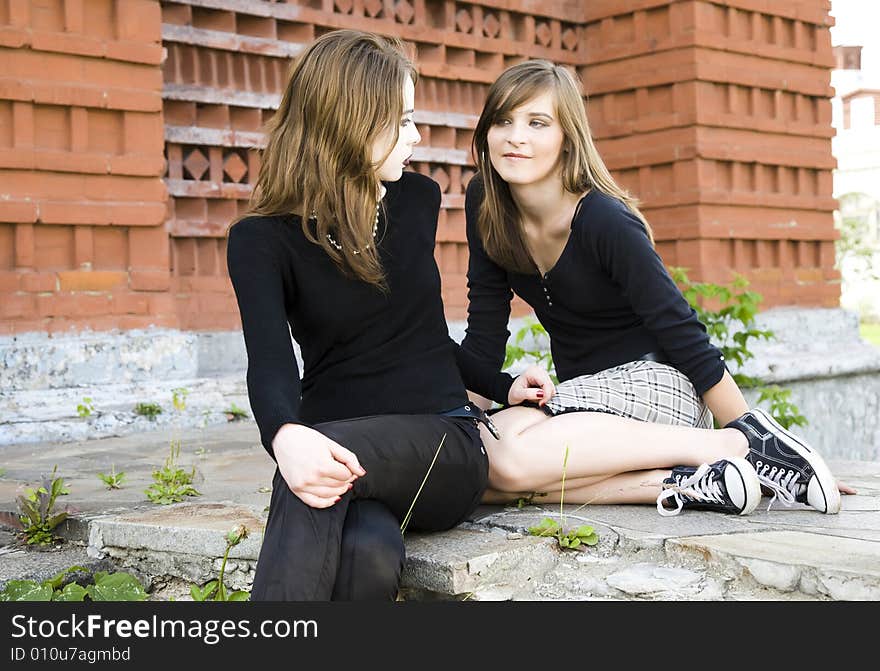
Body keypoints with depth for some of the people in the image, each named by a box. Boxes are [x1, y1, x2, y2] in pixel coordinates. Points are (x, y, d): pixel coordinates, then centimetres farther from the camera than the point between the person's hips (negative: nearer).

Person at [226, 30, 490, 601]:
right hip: (333, 447, -1)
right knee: (369, 555, -37)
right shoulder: (261, 239, -2)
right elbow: (270, 360, -20)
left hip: (442, 445, 1)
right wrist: (285, 436, -40)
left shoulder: (418, 201, 9)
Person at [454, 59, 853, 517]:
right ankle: (684, 485, -20)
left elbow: (682, 335, -15)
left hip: (654, 381, -7)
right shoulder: (485, 203, -1)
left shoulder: (605, 221, -20)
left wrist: (750, 435, -13)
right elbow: (483, 337, 1)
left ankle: (729, 446, -19)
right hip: (582, 391, 7)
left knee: (506, 458, -32)